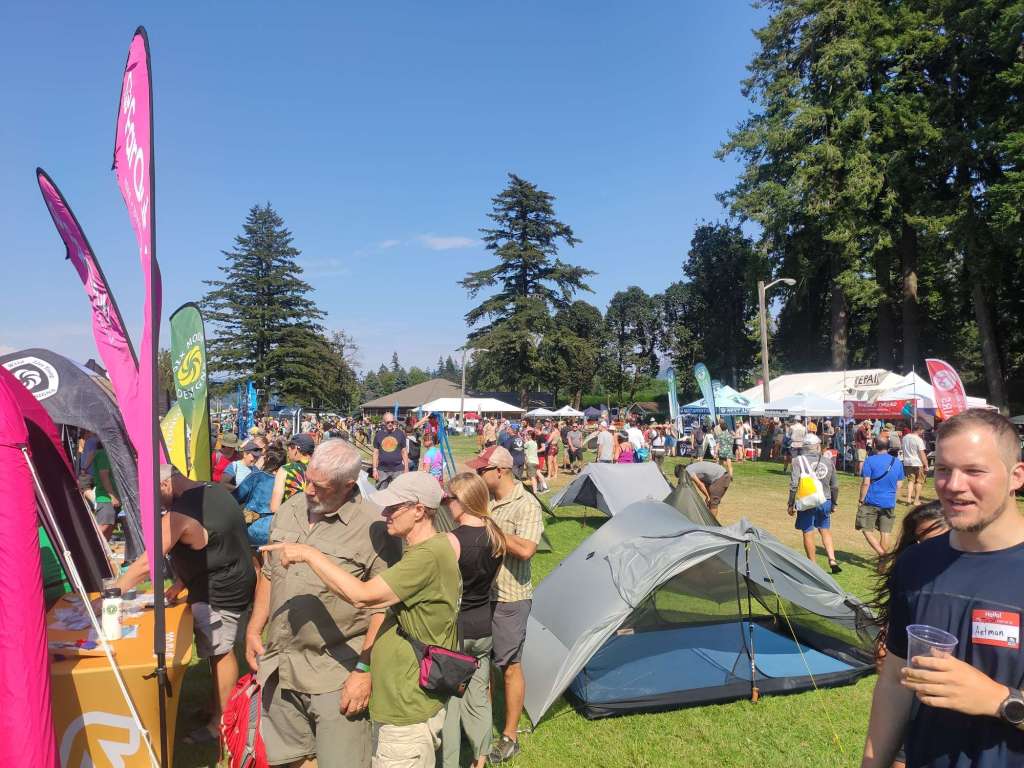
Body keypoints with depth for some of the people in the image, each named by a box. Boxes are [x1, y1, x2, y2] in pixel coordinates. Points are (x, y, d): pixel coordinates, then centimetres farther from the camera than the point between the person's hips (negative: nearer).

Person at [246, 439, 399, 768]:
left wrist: (364, 671, -17)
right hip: (280, 665, 7)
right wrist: (253, 630, 14)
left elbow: (383, 607, -16)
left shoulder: (374, 528, -18)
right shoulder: (289, 510, 4)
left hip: (337, 675, -6)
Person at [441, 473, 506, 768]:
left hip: (452, 632, -6)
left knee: (448, 702, 10)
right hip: (483, 628, 6)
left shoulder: (451, 541, -23)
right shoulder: (496, 536, -3)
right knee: (478, 697, 20)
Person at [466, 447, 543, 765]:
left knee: (510, 667, 7)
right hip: (480, 595, 7)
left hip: (510, 599, -7)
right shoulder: (486, 500, 5)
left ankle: (510, 738, 22)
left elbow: (525, 550, -30)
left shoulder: (526, 505, -18)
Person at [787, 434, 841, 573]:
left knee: (808, 533, 7)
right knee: (825, 531, 17)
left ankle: (812, 565, 14)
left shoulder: (799, 461, -8)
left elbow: (794, 484, -13)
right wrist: (834, 504, 22)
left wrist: (791, 504, -5)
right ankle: (832, 561, 4)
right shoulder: (828, 461, 3)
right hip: (825, 502, 3)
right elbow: (835, 486, 10)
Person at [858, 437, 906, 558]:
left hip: (871, 502, -5)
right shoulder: (897, 462, 7)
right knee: (885, 533, 9)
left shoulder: (870, 460, -8)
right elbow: (898, 486, 11)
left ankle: (881, 553, -12)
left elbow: (865, 483, -13)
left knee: (866, 530, 3)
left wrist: (861, 500, -5)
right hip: (889, 503, 5)